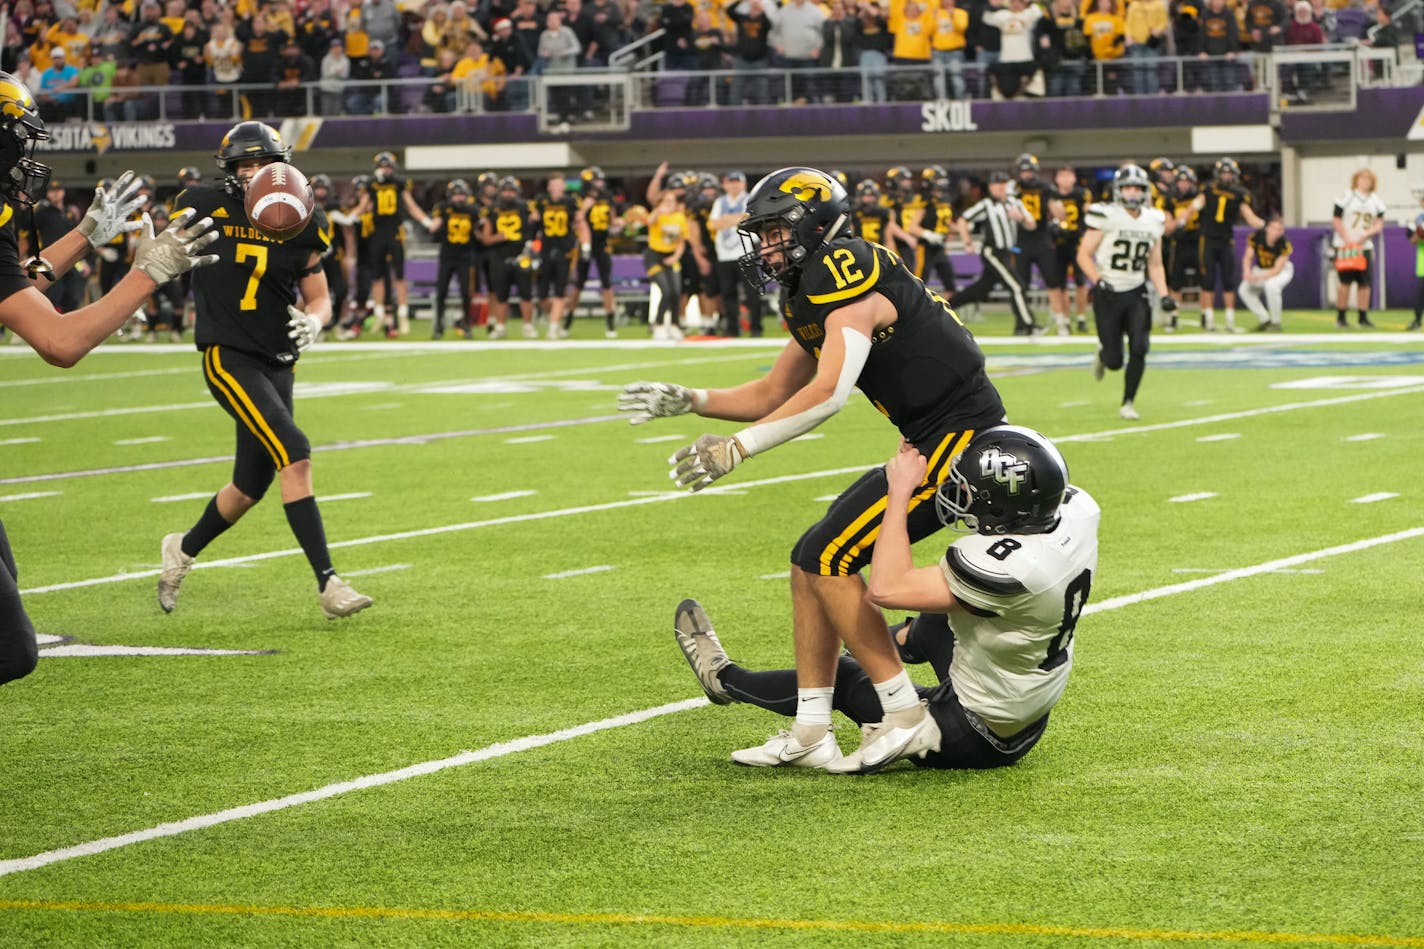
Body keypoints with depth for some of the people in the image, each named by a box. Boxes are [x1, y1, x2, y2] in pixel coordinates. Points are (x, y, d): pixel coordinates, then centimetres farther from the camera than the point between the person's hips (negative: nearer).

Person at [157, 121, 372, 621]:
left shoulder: (299, 224, 5)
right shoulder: (205, 209, -5)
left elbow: (319, 298, 8)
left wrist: (313, 321, -8)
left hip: (277, 364, 5)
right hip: (228, 358, -5)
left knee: (250, 489, 11)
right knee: (294, 455, -22)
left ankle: (184, 548, 40)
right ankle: (328, 582, -22)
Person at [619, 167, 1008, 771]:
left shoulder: (849, 275, -17)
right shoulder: (813, 296, 15)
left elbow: (828, 394, -27)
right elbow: (774, 394, 24)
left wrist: (737, 447, -27)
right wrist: (688, 401, 10)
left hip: (961, 443, -10)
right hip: (932, 443, 10)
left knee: (828, 560, -12)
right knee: (812, 561, 9)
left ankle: (906, 718, -8)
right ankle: (810, 732, 11)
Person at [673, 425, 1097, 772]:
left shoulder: (1003, 567, -37)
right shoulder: (1075, 508, -14)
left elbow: (886, 588, -30)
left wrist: (901, 492, -22)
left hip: (976, 740, -7)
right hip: (1028, 723, 7)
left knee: (844, 677, 14)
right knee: (933, 624, 28)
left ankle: (726, 680, 39)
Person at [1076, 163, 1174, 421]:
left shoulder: (1153, 221, 5)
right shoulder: (1105, 216, -10)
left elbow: (1155, 265, 14)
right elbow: (1084, 255, -7)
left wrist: (1164, 296, 1)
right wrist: (1098, 281, -22)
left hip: (1136, 293, 3)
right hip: (1108, 293, -3)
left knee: (1139, 349, -14)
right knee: (1115, 361, -2)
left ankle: (1128, 403, 1)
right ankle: (1103, 354, 36)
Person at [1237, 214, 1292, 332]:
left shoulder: (1284, 244, -27)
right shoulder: (1256, 237, -20)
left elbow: (1277, 269, -28)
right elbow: (1247, 258, -12)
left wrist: (1259, 278, -42)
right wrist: (1247, 272, -33)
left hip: (1282, 270, -5)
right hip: (1261, 269, 5)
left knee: (1271, 285, -36)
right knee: (1244, 289, -15)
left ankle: (1276, 323, -18)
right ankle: (1265, 321, 1)